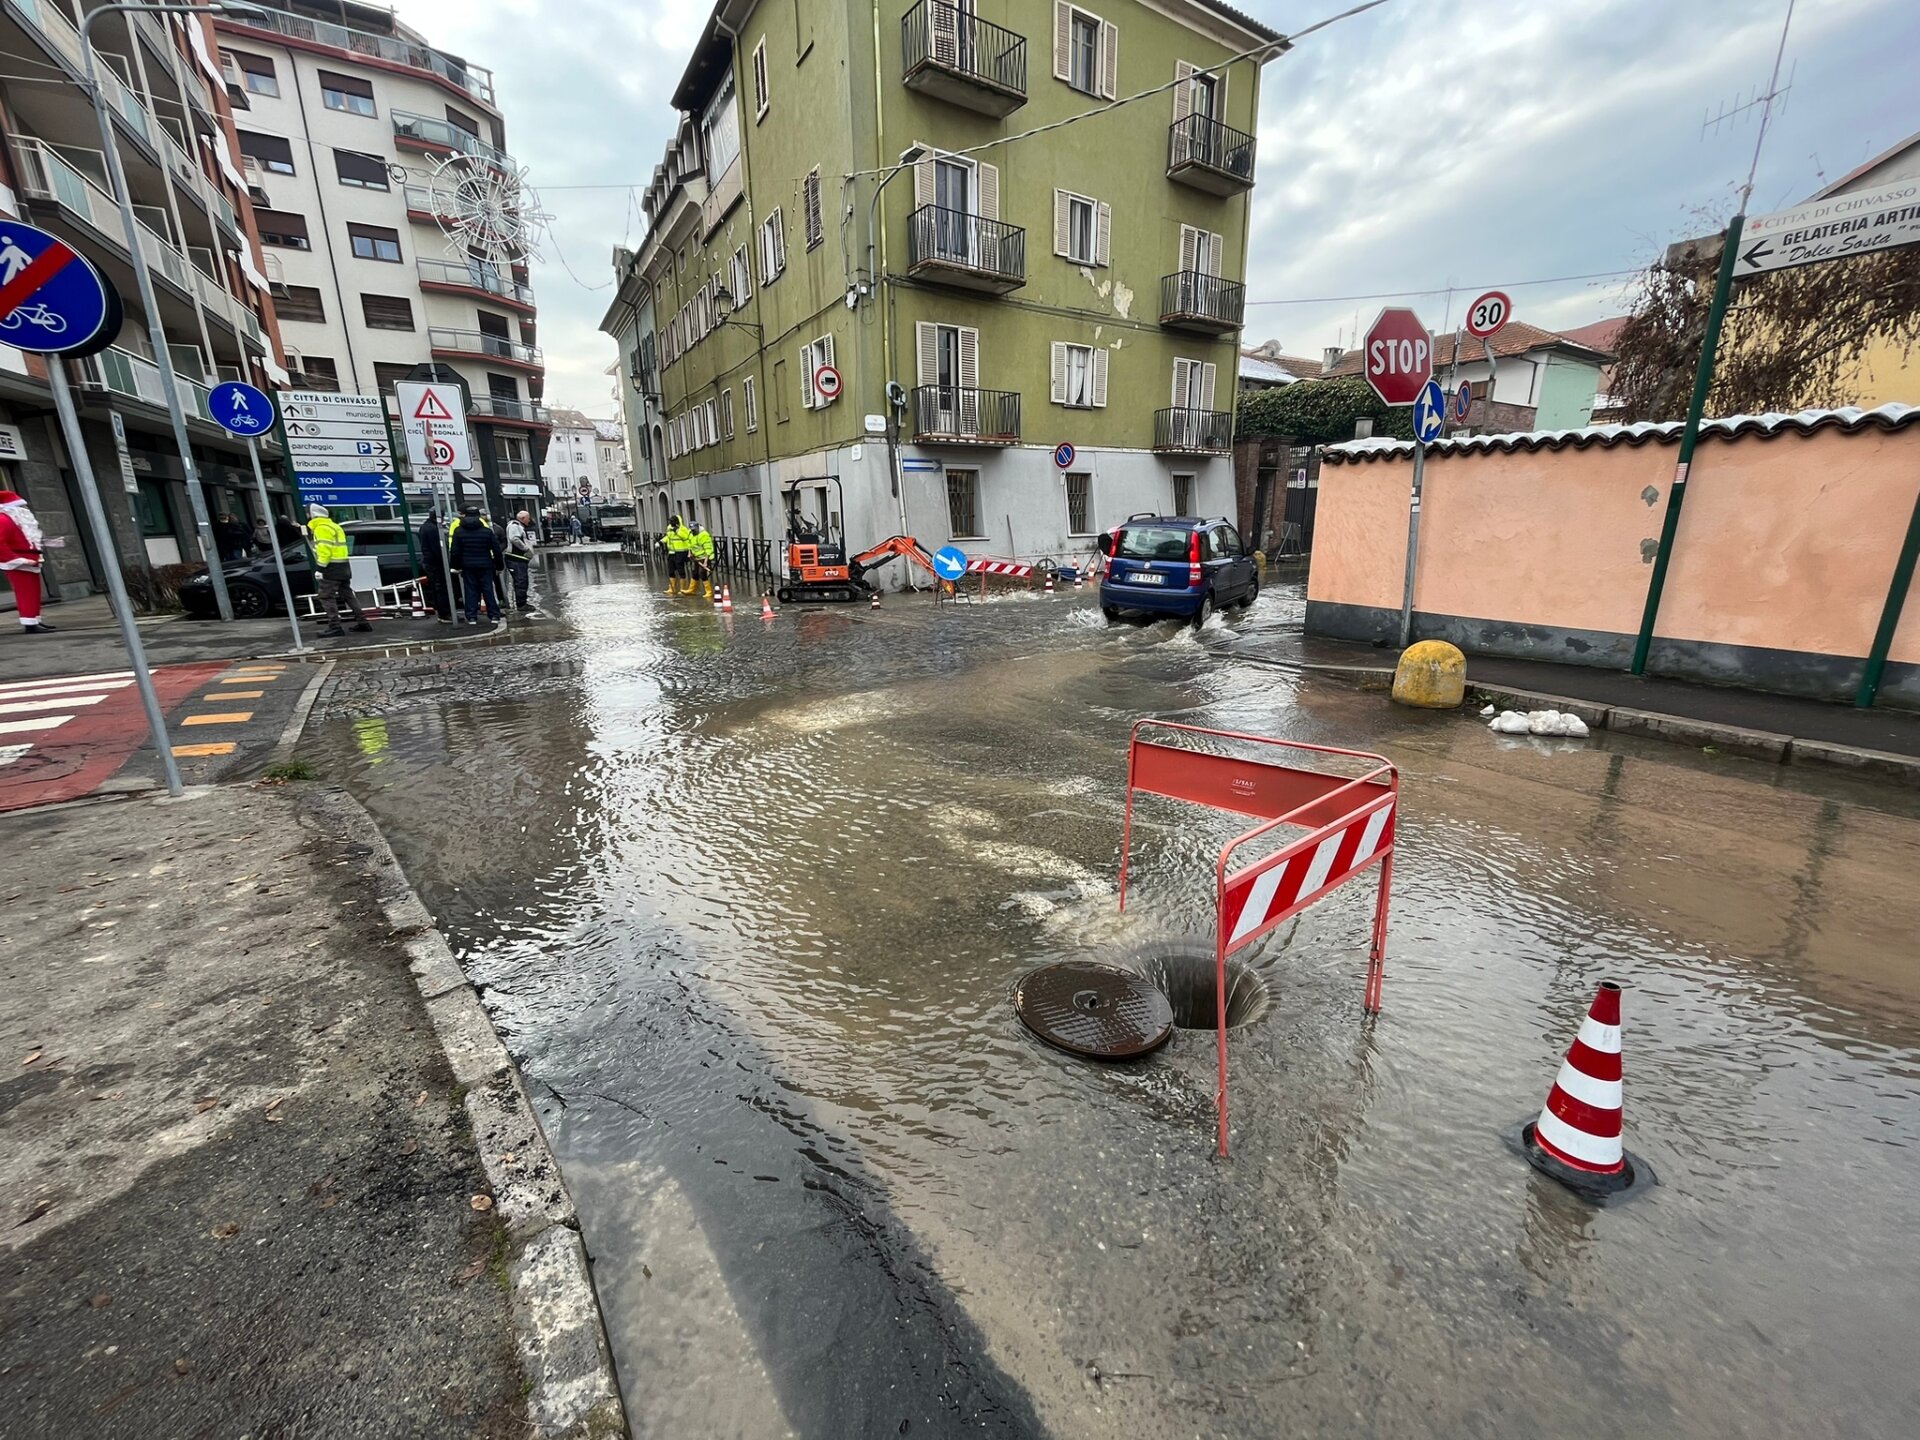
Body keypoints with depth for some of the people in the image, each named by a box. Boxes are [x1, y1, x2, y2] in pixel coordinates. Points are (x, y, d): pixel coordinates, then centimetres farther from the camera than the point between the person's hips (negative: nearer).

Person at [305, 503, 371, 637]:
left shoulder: (322, 528, -12)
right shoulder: (333, 525, 20)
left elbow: (324, 550, -19)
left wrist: (320, 568, -19)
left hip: (332, 568, -9)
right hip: (343, 566, 9)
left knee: (327, 597, -6)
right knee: (347, 595, 14)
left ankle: (335, 627, -9)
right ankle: (362, 622, 13)